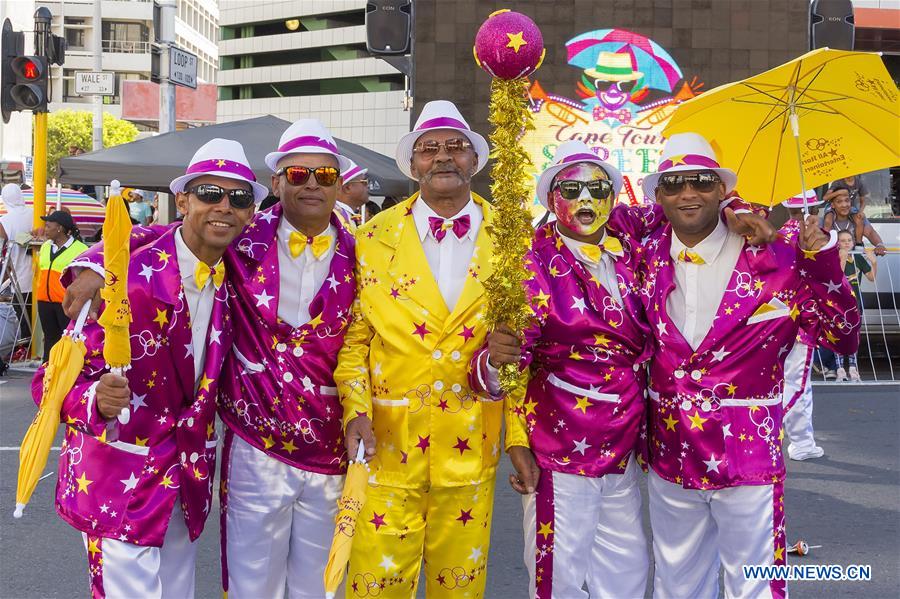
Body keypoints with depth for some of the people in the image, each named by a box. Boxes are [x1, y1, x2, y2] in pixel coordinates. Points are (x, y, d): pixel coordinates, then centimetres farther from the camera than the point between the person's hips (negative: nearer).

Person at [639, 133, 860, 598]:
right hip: (670, 454, 3)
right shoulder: (648, 258, 0)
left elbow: (843, 339, -8)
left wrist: (821, 257, -19)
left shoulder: (772, 260, -9)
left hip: (748, 457, -3)